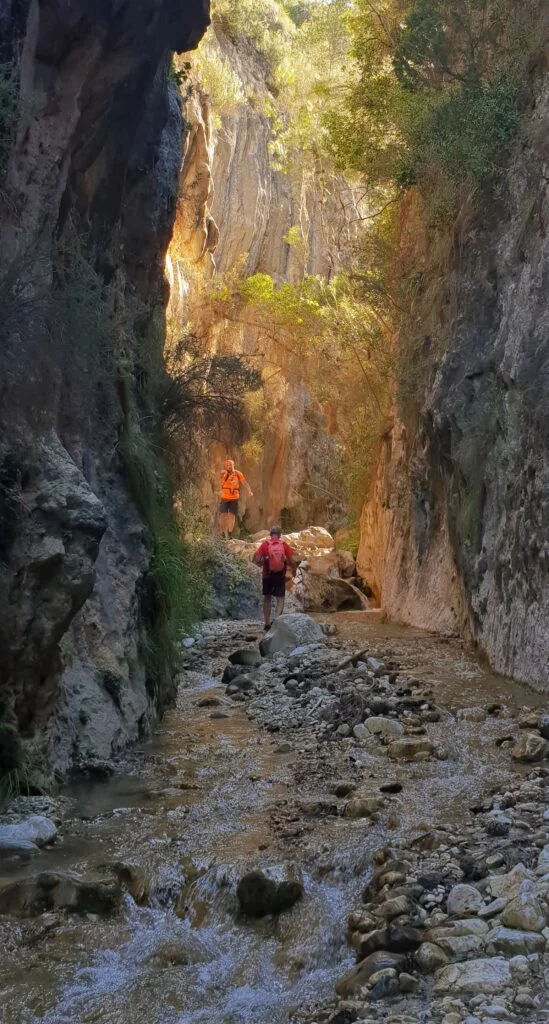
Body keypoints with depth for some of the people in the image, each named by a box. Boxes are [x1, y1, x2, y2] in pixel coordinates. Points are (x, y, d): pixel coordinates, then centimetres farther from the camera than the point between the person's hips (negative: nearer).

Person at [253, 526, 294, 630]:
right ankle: (276, 619, -18)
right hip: (280, 576, -1)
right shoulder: (284, 545, -3)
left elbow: (256, 560, -10)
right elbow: (291, 561, -5)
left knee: (267, 598, 16)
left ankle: (267, 623, 20)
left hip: (267, 576, 1)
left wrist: (262, 563, 9)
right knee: (280, 599, 4)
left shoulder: (265, 544, -4)